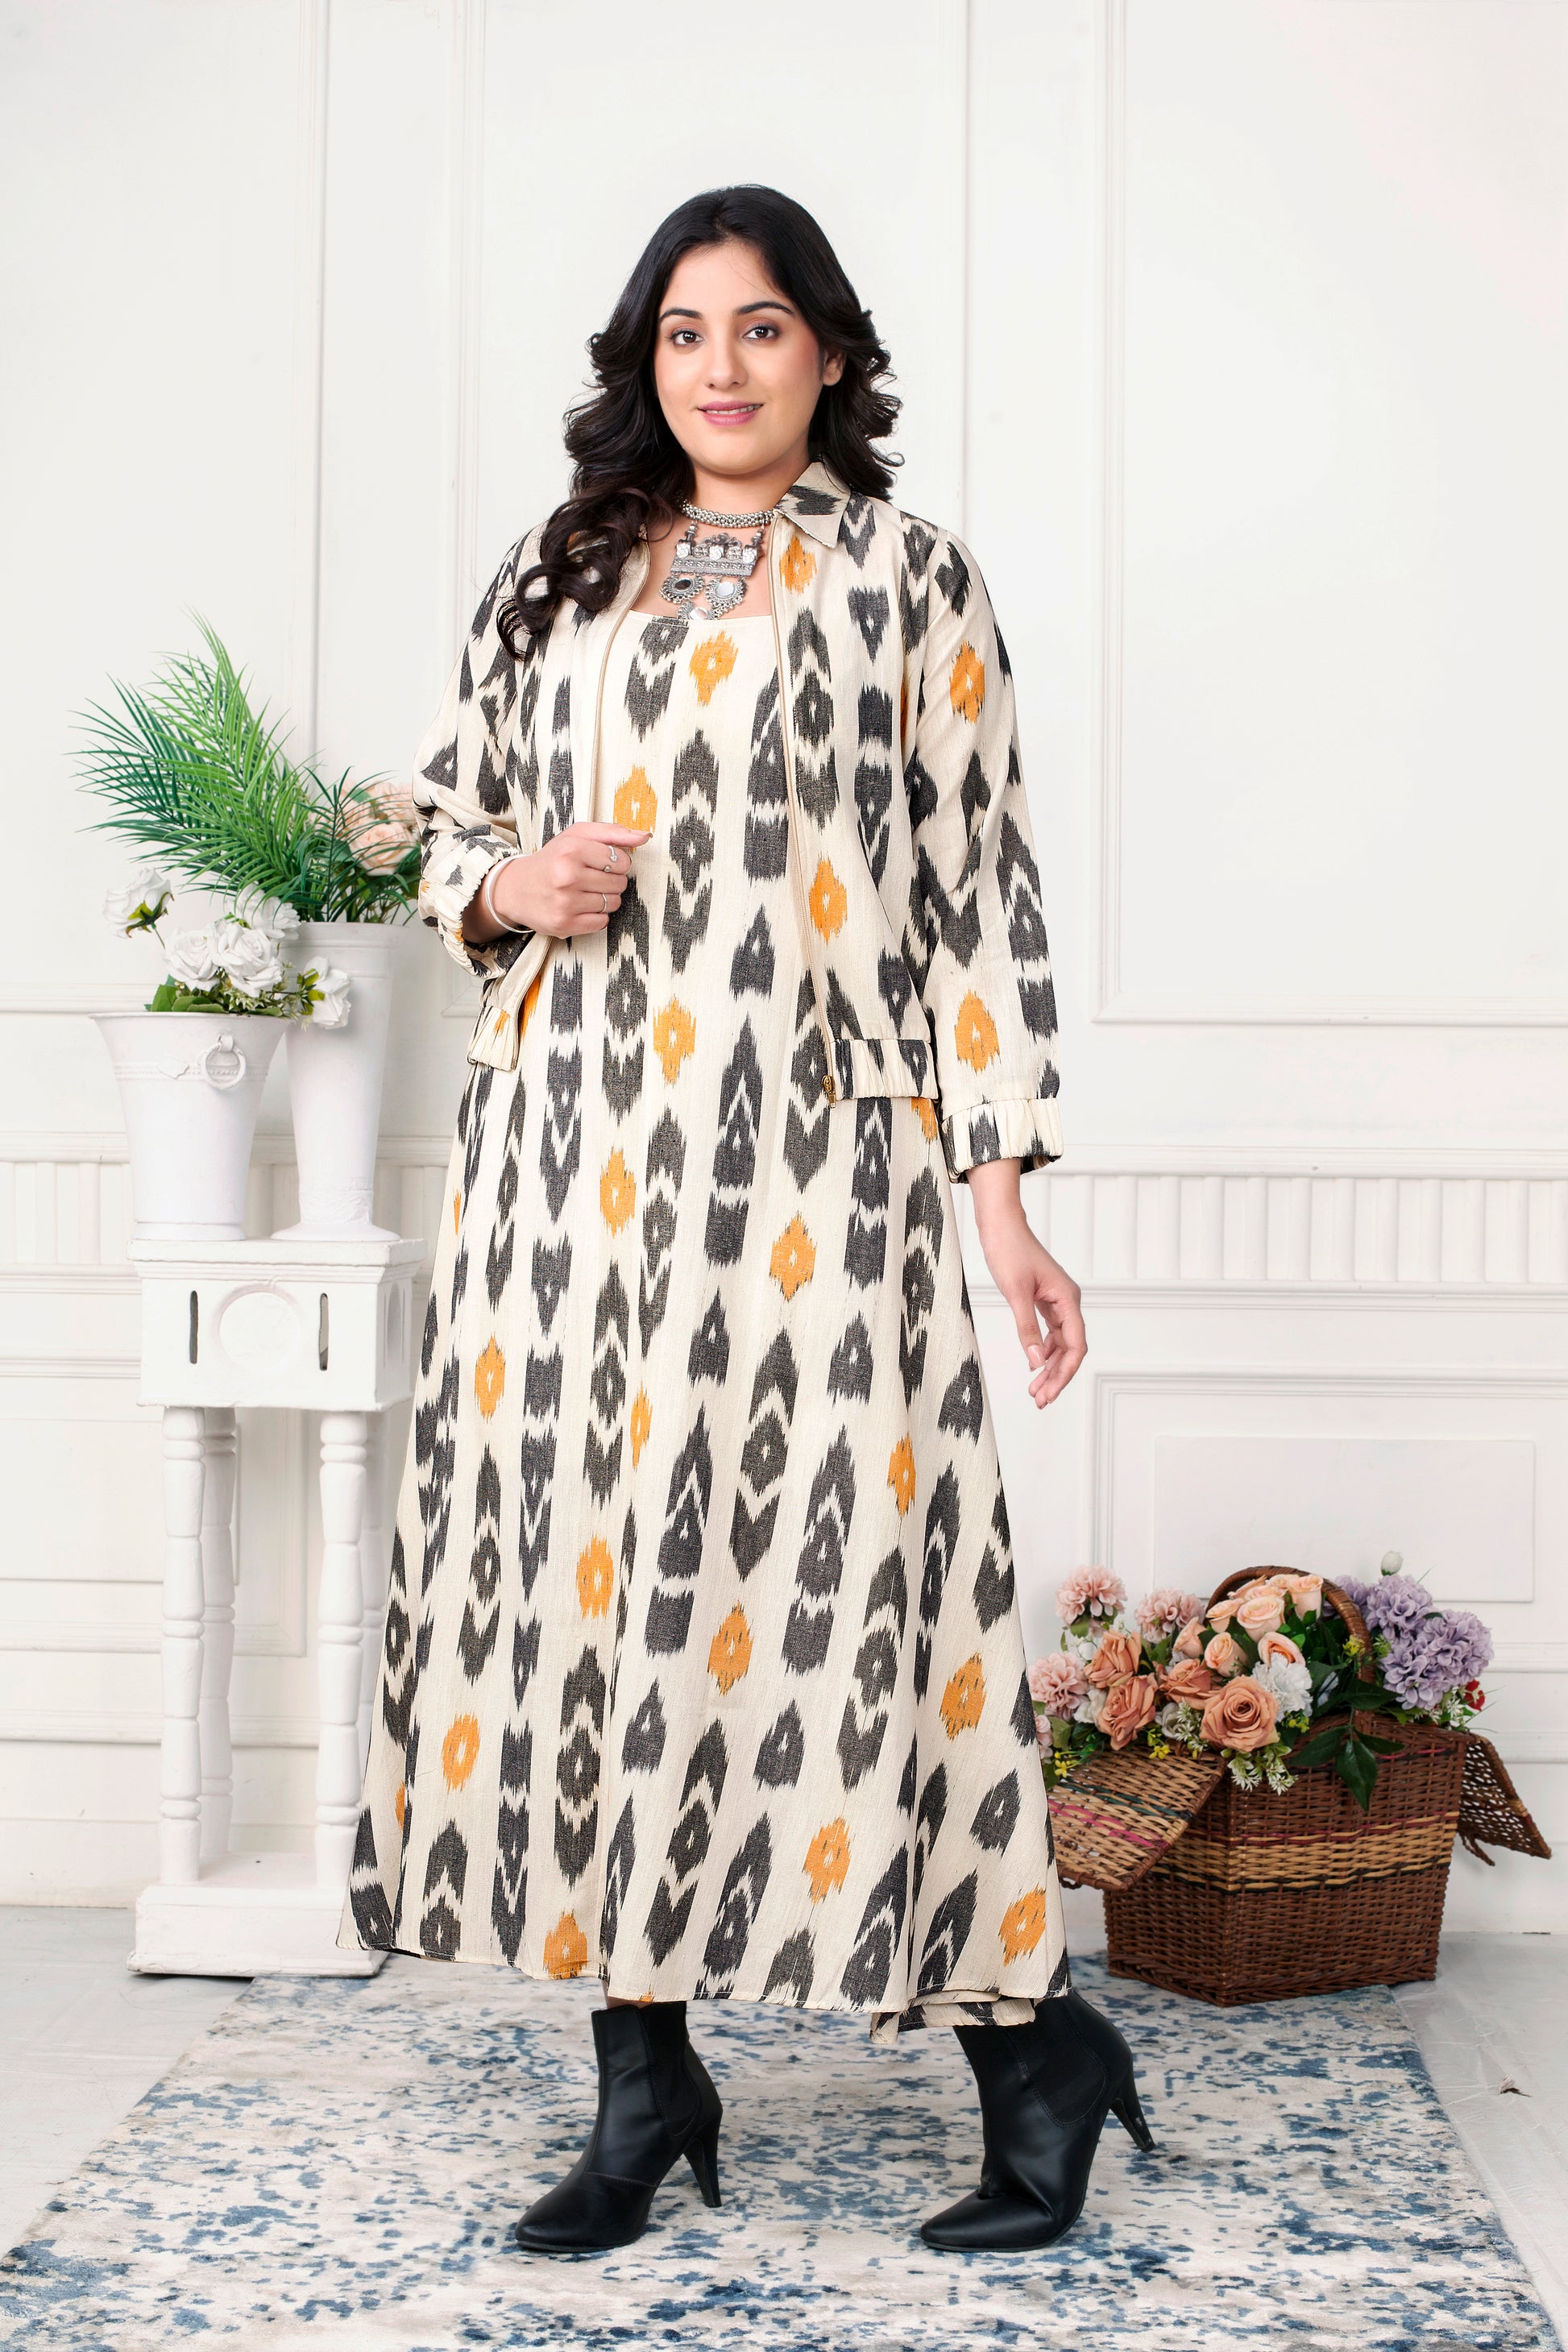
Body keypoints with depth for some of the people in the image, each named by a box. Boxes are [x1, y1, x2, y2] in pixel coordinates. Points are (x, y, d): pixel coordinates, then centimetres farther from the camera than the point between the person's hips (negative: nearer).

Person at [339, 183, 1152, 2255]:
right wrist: (502, 890, -1)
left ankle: (1029, 2039, 10)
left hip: (810, 1144, -4)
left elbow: (981, 892, 2)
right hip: (575, 1143, 4)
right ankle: (645, 2073, 16)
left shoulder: (913, 580, 6)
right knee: (585, 1565, 3)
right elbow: (447, 818, 24)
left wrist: (1004, 1188, -5)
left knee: (826, 1574, -8)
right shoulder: (555, 580, 16)